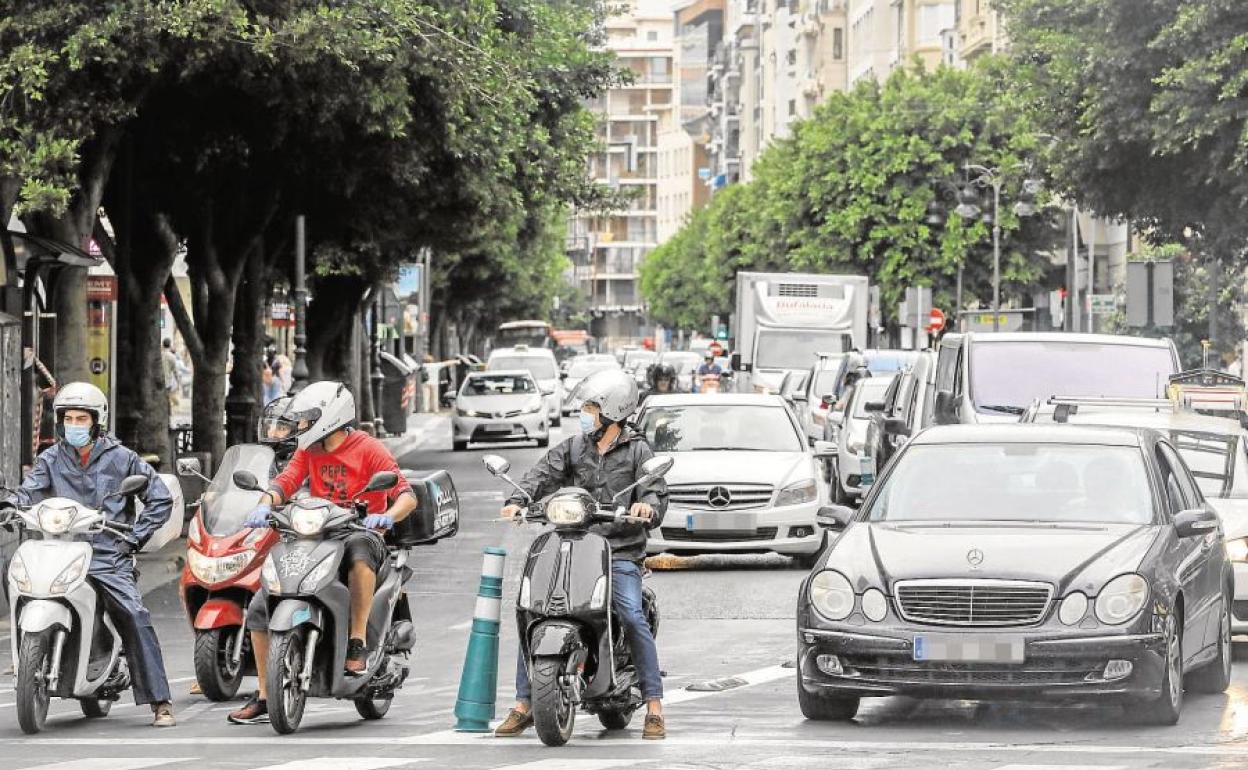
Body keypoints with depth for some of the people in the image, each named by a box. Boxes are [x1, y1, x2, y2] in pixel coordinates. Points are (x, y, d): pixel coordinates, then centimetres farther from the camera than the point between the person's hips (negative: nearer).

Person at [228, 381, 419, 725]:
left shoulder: (368, 448, -5)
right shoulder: (309, 451, 13)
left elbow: (407, 496, -13)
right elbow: (284, 482, -2)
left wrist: (387, 516, -35)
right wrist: (265, 504, -24)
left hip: (360, 531, -6)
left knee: (359, 548, -44)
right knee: (259, 608, -6)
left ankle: (358, 643, -36)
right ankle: (264, 698, 3)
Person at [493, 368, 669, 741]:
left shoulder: (637, 451, 3)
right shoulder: (574, 447, 14)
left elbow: (656, 491, -7)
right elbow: (544, 473, 1)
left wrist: (648, 505, -32)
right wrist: (518, 500, -18)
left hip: (620, 552, -4)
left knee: (632, 616, -23)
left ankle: (654, 707, -17)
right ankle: (523, 704, 1)